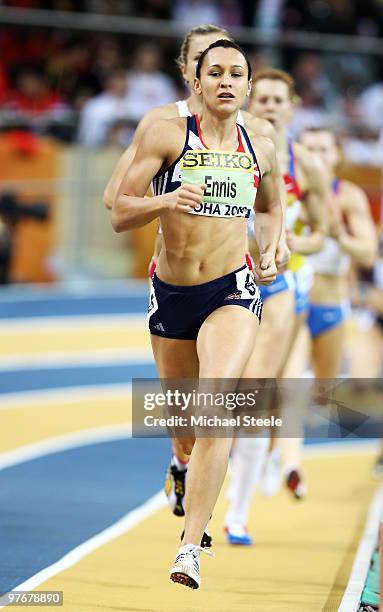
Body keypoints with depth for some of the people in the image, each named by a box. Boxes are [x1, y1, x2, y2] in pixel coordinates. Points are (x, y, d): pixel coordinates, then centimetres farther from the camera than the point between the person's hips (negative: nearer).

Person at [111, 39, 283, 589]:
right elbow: (120, 214, -6)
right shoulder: (167, 136, -4)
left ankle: (191, 547, -25)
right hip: (171, 295, 1)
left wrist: (270, 252, 8)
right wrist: (166, 201, -25)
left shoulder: (261, 150, 6)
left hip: (233, 293, 0)